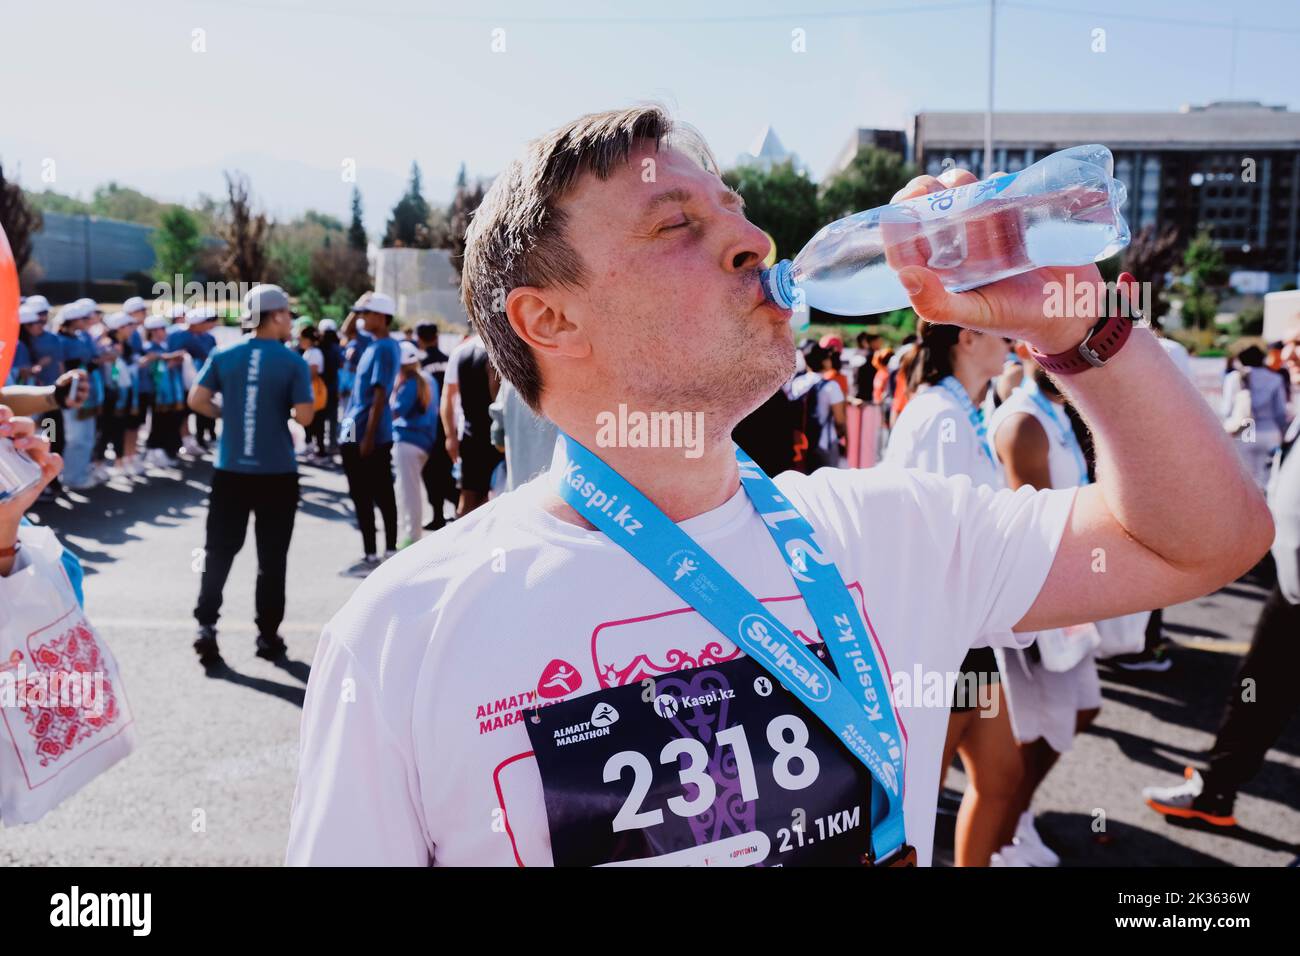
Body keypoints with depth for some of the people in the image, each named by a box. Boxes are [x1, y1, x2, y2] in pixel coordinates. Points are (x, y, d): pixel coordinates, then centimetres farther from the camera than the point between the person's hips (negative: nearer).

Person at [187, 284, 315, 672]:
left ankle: (206, 627, -2)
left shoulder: (223, 355, 2)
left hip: (230, 470, 2)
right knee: (271, 556, 9)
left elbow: (196, 400, -2)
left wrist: (228, 415, 14)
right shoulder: (293, 362, -8)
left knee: (218, 552, 10)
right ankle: (268, 636, 16)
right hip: (277, 473, -2)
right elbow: (304, 417, -13)